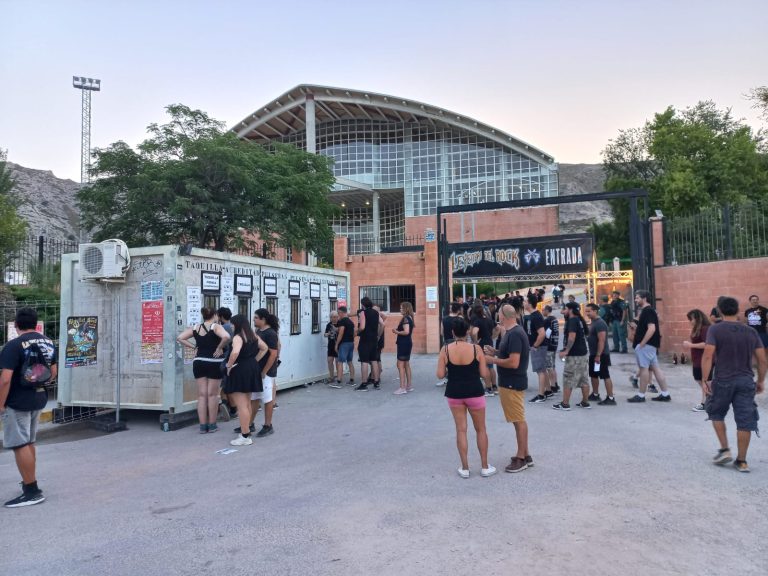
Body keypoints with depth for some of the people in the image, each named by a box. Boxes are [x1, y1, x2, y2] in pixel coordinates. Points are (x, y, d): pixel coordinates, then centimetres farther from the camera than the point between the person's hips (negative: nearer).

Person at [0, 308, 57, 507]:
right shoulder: (49, 343, 6)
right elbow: (54, 372, 15)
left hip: (17, 402, -8)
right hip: (39, 399, 8)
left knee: (20, 445, -2)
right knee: (29, 442, 20)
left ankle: (32, 491, 0)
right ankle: (29, 482, 32)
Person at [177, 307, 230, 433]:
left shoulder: (195, 328, 6)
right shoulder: (216, 326, -10)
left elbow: (180, 338, 5)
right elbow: (226, 337, -29)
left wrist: (194, 347, 5)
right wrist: (220, 348, -14)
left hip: (199, 363, 4)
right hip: (214, 363, -4)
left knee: (202, 395, 9)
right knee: (212, 394, 6)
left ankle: (203, 426, 11)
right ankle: (212, 425, 12)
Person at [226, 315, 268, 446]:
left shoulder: (238, 337, -15)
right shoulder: (253, 335, 10)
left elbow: (235, 352, -33)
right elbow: (264, 348, 17)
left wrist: (229, 366, -18)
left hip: (239, 371, -9)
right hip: (252, 369, 9)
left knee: (241, 406, -4)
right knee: (247, 403, 19)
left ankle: (245, 437, 0)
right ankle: (247, 430, 28)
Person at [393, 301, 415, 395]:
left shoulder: (405, 319, -16)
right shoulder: (410, 318, 13)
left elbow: (406, 332, -27)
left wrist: (397, 332, -13)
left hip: (403, 344, -10)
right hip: (408, 343, 10)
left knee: (400, 365, -7)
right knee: (406, 364, 16)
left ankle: (402, 388, -8)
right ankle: (409, 385, 22)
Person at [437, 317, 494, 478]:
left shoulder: (445, 349, -9)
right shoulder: (476, 348, -11)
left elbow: (440, 374, -8)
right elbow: (484, 373, -8)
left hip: (454, 394, 1)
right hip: (474, 392, -1)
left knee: (461, 430, 11)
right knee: (480, 429, 15)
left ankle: (465, 468, 17)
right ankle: (484, 467, 23)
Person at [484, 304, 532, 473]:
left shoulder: (514, 334, -22)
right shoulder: (513, 332, 10)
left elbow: (513, 362, -27)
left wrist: (493, 360, -17)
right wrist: (496, 352, 7)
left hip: (512, 383, -10)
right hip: (511, 382, 10)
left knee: (519, 420, 0)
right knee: (519, 420, 16)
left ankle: (521, 458, 10)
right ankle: (525, 455, 26)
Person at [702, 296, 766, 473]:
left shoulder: (715, 329, -6)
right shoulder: (751, 332, 6)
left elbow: (708, 356, -15)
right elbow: (762, 360, 6)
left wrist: (705, 380, -10)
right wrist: (760, 381, 18)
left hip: (723, 380, -3)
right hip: (746, 381, 3)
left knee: (716, 414, 19)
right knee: (745, 421, 7)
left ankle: (725, 450, 15)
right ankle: (742, 461, 13)